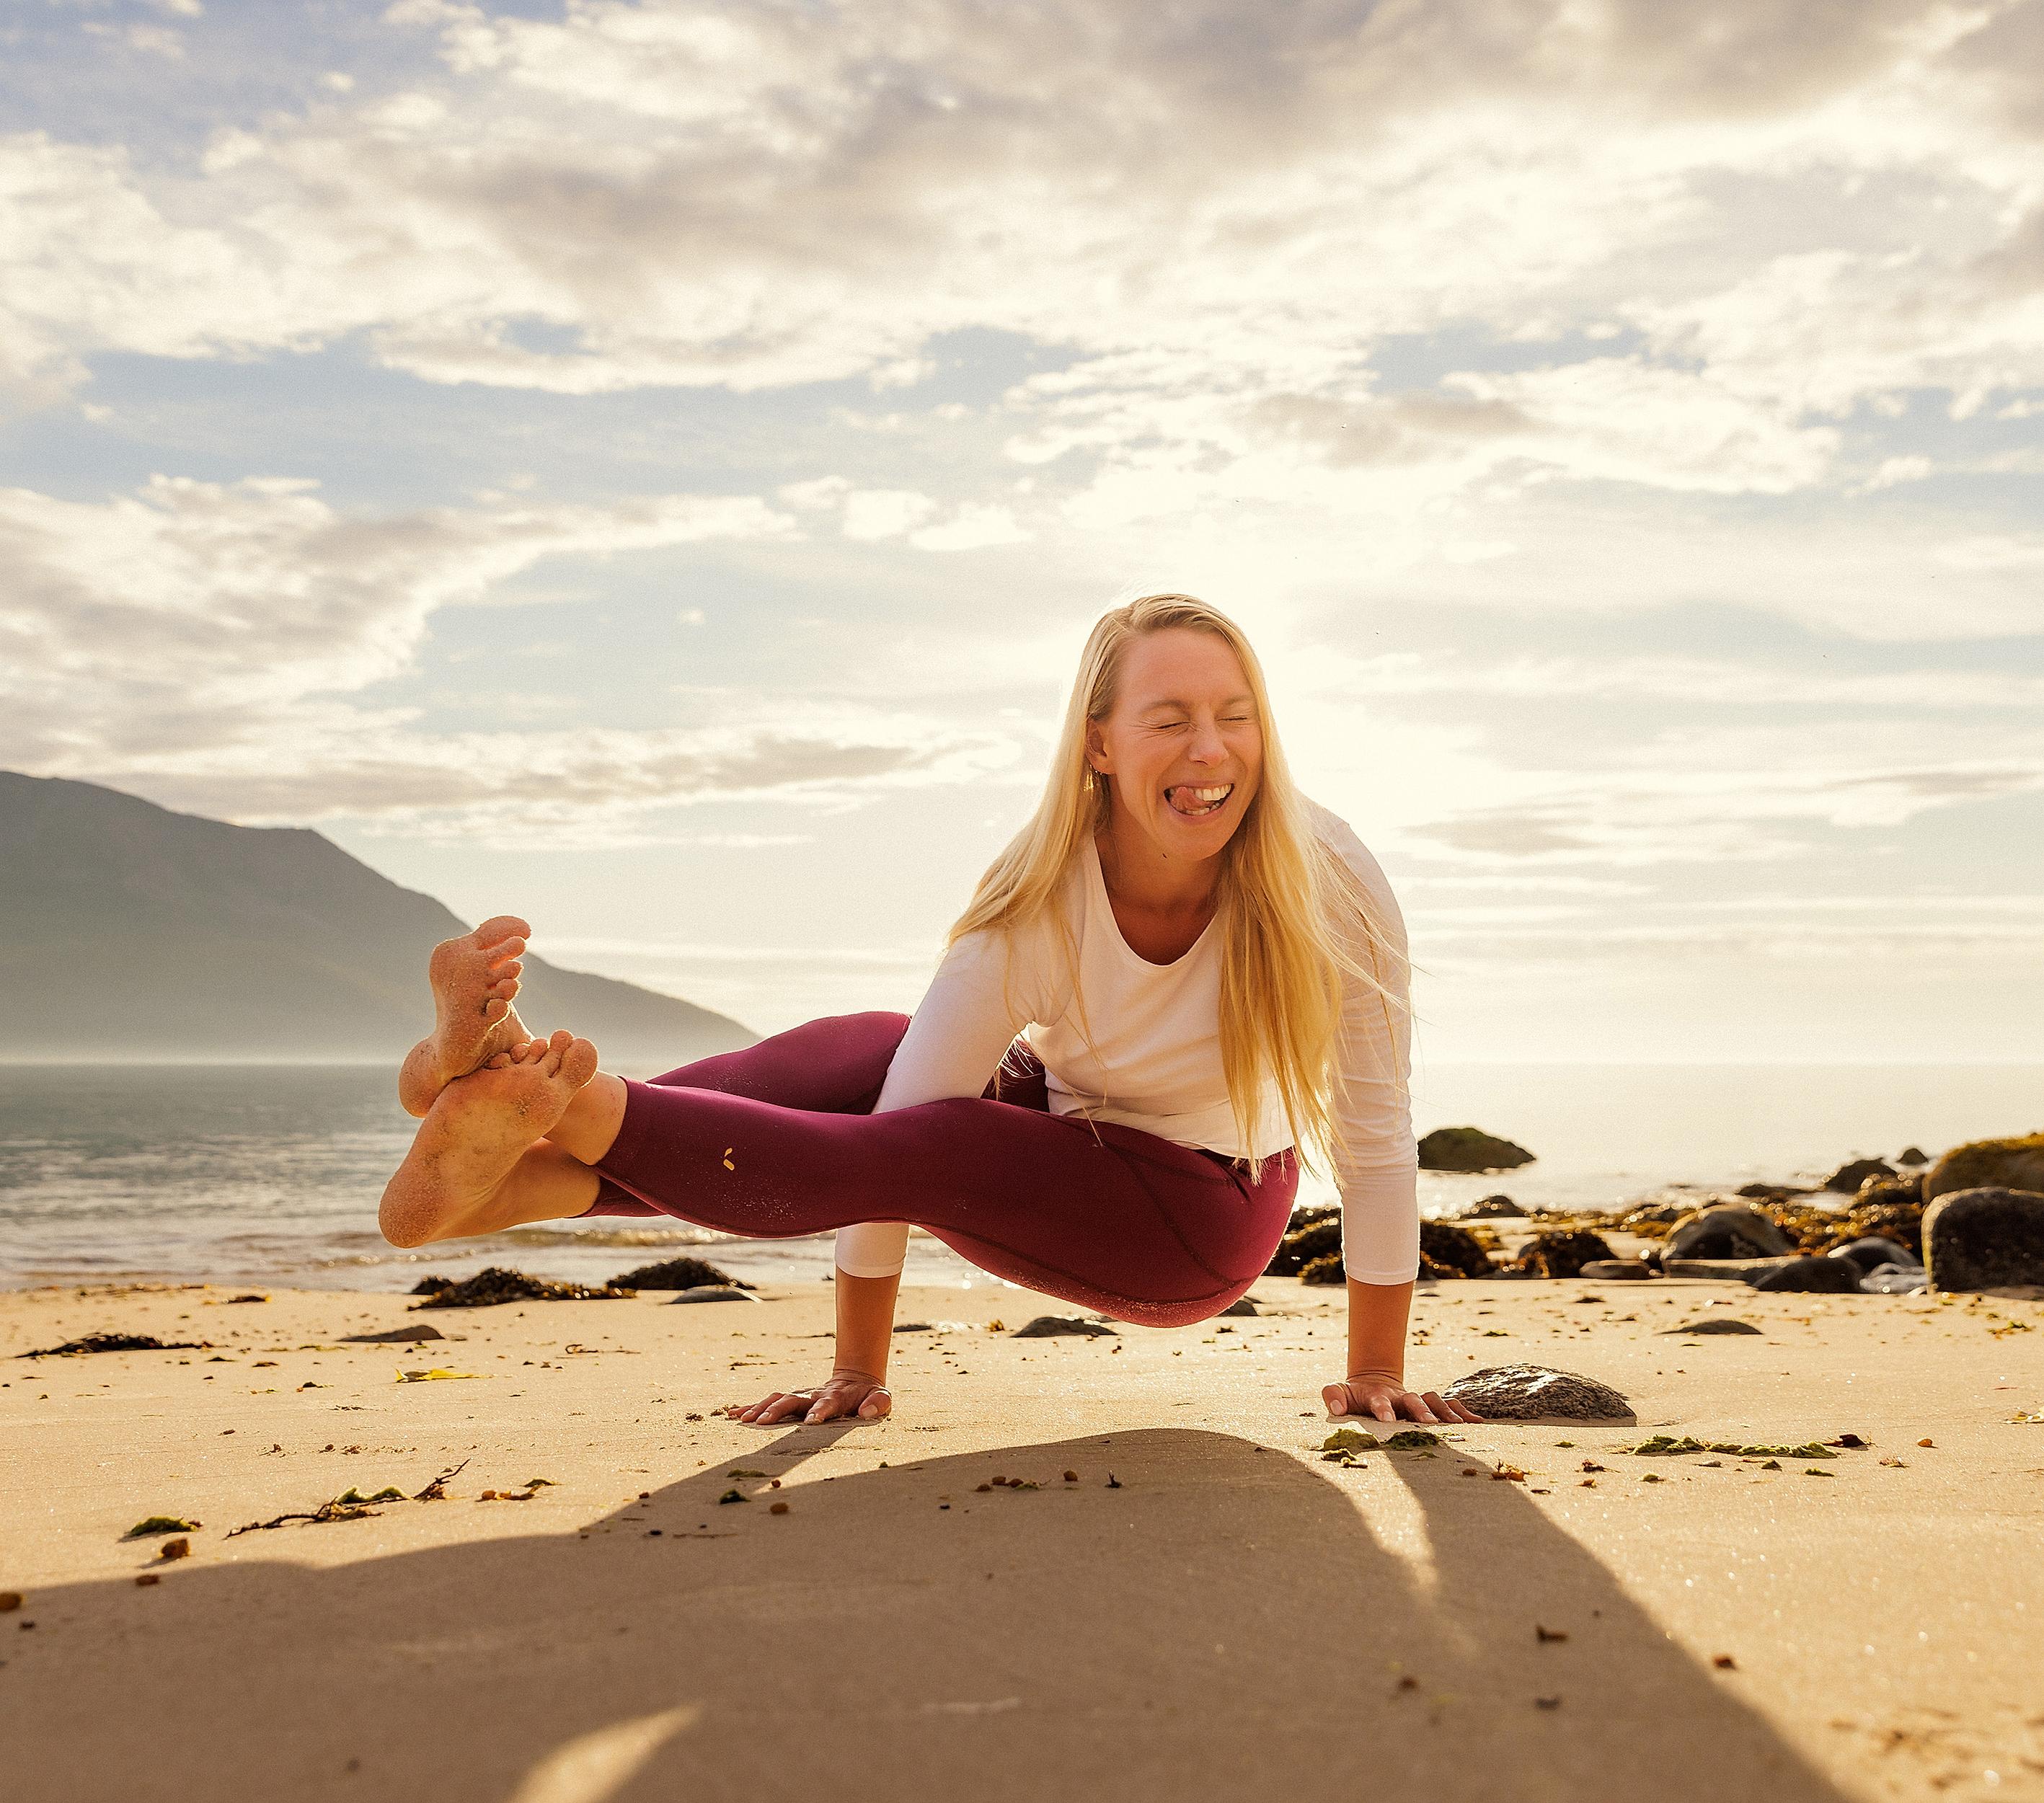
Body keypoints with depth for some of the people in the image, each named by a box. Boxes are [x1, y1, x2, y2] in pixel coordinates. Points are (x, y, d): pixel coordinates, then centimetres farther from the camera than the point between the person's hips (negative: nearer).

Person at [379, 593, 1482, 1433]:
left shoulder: (1330, 884, -28)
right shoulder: (1041, 899, -24)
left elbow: (1376, 1135, -19)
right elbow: (901, 1102, -23)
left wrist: (1376, 1370, -12)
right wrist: (858, 1370, -20)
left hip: (1200, 1216, -2)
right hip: (1064, 1117, 3)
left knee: (915, 1152, -29)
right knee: (856, 1053, -26)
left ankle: (561, 1102, -35)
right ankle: (522, 1169, -38)